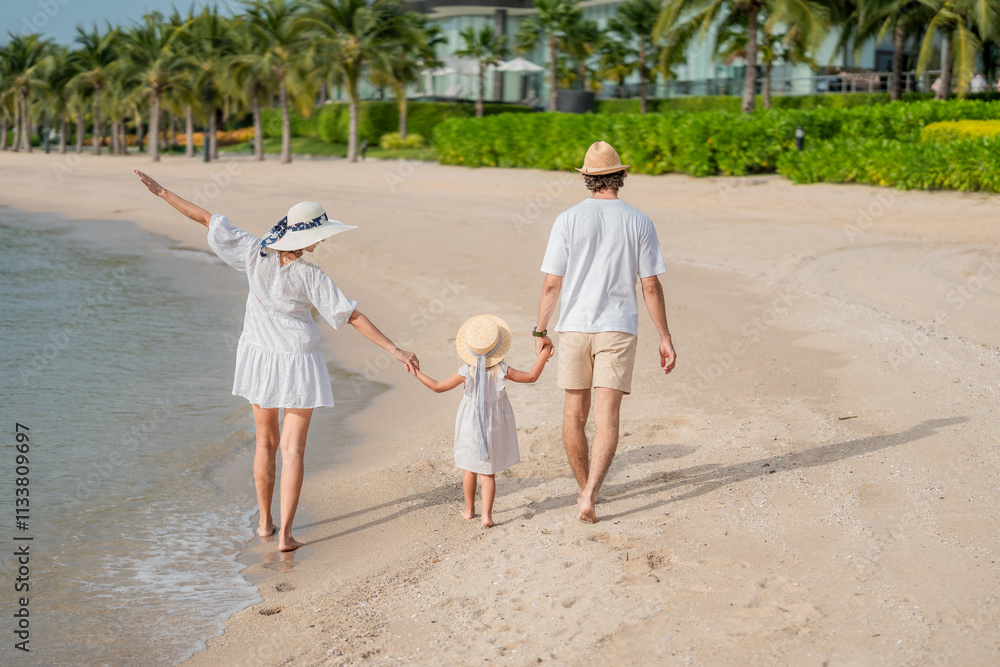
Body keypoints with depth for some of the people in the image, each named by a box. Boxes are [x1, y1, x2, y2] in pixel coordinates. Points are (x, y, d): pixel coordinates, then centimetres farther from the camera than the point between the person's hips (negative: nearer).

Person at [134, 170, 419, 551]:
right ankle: (285, 535, -5)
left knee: (266, 441, 19)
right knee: (293, 449, 0)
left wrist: (162, 192, 4)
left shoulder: (254, 253, -11)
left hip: (259, 356, 4)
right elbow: (352, 316, -21)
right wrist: (396, 351, -19)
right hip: (296, 363, -4)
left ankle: (265, 521, 26)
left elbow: (206, 219, -6)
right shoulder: (310, 277, -19)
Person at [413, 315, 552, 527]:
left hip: (471, 426, 0)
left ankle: (469, 509, 32)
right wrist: (543, 357, 4)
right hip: (494, 427, 0)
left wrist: (417, 373, 3)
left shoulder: (466, 373, -15)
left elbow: (438, 387, -7)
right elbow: (531, 376, -5)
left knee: (470, 468, 19)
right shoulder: (502, 371, -15)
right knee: (488, 473, 5)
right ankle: (486, 514, -8)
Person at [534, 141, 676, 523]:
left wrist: (540, 330, 8)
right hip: (617, 329, -1)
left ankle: (585, 488, 28)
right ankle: (589, 495, -19)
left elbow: (551, 283, -4)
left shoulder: (568, 220, -4)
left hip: (574, 327, 1)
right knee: (606, 420, -4)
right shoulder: (639, 223, -2)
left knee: (575, 414, 16)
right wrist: (665, 338, 4)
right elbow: (651, 287, -2)